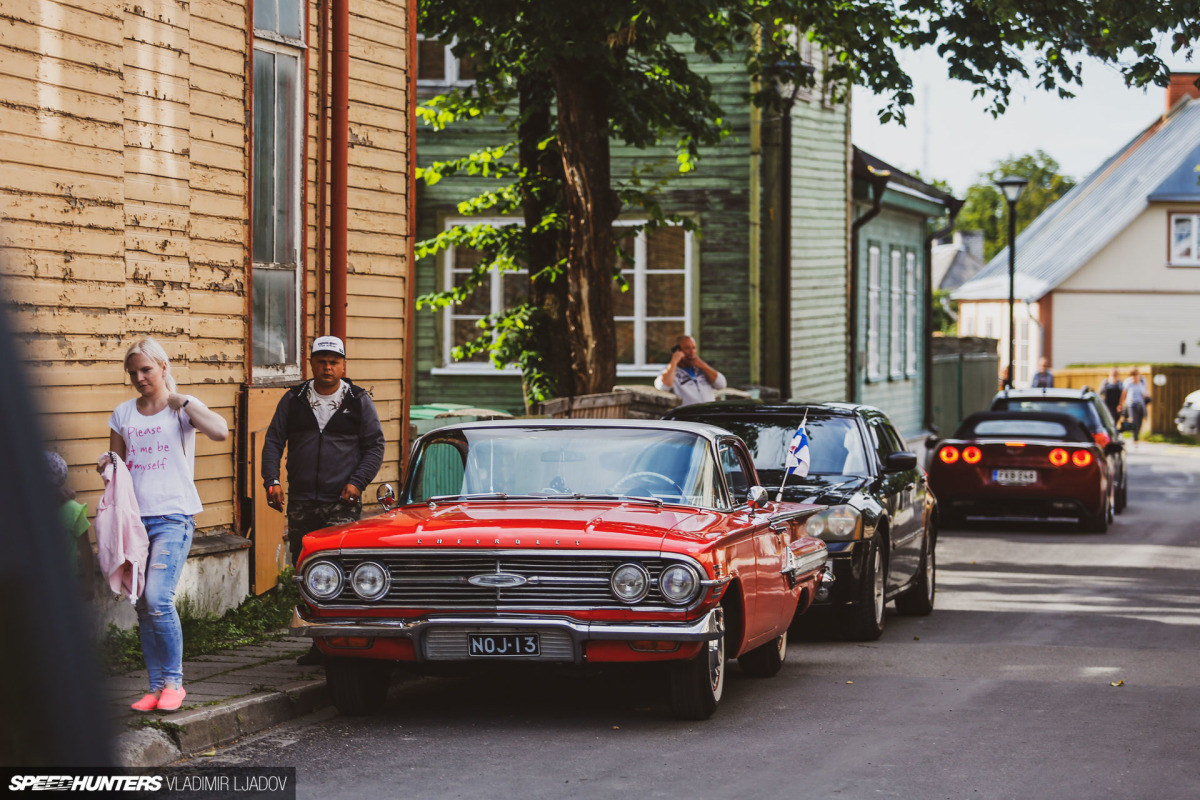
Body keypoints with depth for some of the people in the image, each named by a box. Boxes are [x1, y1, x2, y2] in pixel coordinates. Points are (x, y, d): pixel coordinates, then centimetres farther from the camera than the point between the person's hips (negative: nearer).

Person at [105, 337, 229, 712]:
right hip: (135, 516, 5)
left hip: (173, 515, -5)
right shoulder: (123, 414, 13)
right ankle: (156, 686, 11)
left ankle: (174, 681, -5)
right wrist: (108, 466, 0)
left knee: (158, 599, -18)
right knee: (143, 607, 4)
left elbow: (220, 432, -19)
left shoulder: (183, 407, 0)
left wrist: (182, 402, -15)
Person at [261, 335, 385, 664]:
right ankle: (319, 643, 12)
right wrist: (272, 480, -5)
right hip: (301, 503, 3)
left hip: (342, 503, -3)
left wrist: (357, 482, -9)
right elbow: (273, 441, 9)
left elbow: (375, 447, 5)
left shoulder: (359, 401, 5)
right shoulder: (293, 400, 10)